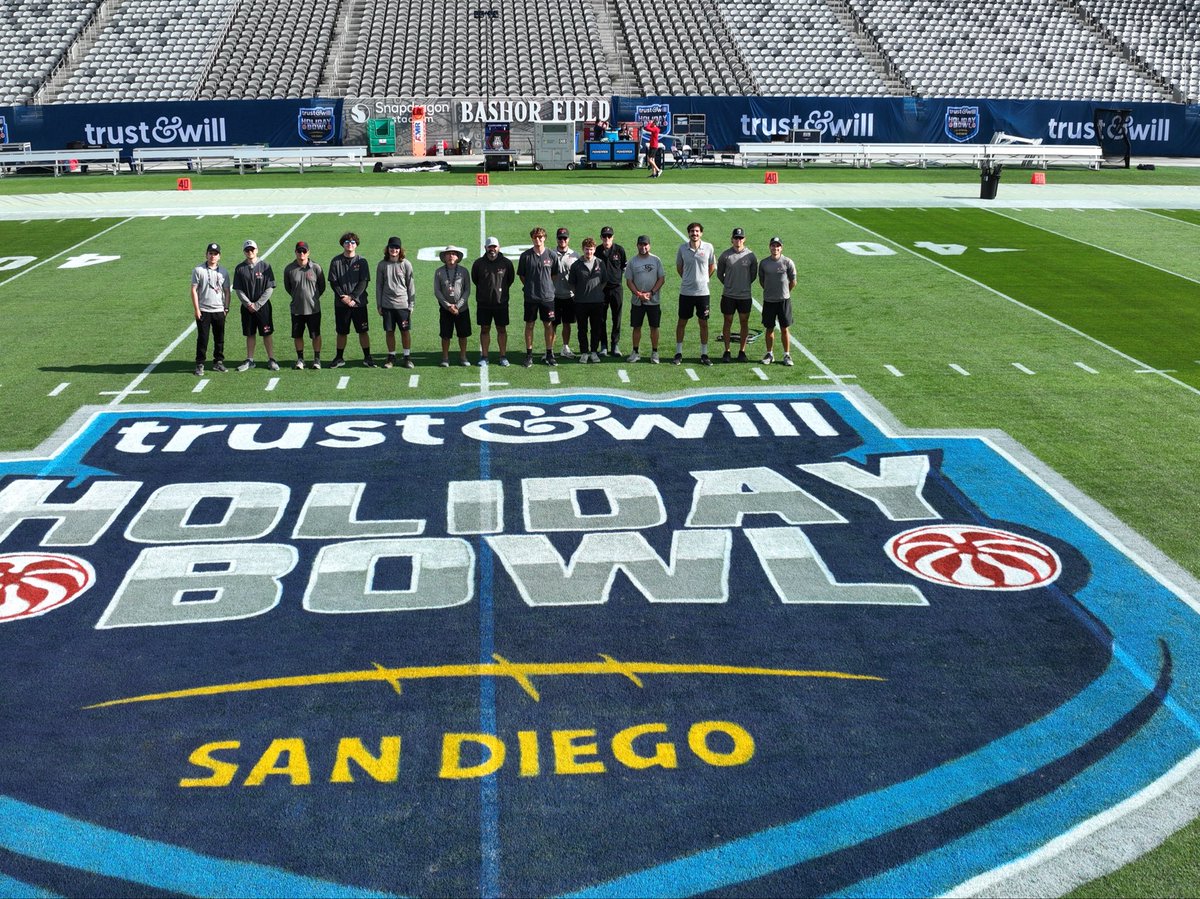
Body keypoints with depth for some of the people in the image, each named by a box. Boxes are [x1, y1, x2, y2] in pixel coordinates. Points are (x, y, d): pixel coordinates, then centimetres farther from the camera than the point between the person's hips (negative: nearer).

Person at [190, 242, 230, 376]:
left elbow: (227, 291, 12)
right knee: (202, 338, -1)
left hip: (219, 310, 3)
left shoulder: (223, 271, 8)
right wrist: (196, 309, -9)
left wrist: (226, 308, 3)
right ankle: (200, 364, 4)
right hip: (203, 310, -3)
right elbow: (194, 290, -4)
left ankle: (218, 362, 20)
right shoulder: (198, 270, -3)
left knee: (219, 338, 9)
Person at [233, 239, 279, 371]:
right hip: (247, 307, 2)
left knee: (267, 333, 1)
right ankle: (250, 360, 16)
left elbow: (270, 288, -6)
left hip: (263, 306, -2)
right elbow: (238, 290, 2)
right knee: (250, 334, 9)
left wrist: (257, 304, -11)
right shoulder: (240, 268, 2)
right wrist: (248, 304, -10)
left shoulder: (265, 265, -4)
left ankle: (271, 359, 9)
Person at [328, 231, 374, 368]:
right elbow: (333, 282, 1)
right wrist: (342, 297, -12)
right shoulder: (336, 261, 3)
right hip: (341, 304, 1)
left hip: (359, 302, -1)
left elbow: (364, 282, -4)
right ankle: (339, 358, 17)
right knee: (341, 332, 7)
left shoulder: (361, 261, 1)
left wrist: (352, 297, -14)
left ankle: (367, 357, 10)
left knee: (363, 331, 2)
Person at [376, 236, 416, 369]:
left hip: (403, 304, -1)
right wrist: (378, 304, 5)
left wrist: (411, 305, -1)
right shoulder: (382, 265, 3)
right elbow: (378, 286, 8)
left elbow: (410, 286, 2)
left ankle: (407, 357, 14)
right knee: (389, 331, 6)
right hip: (387, 304, 1)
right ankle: (391, 357, 18)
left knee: (405, 331, 3)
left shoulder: (406, 264, -1)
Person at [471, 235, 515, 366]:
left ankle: (503, 356, 15)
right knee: (484, 330, 6)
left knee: (502, 329, 6)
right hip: (483, 303, 1)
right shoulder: (479, 263, -3)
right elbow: (474, 279, 13)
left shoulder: (506, 263, -4)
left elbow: (511, 278, 11)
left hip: (501, 302, -1)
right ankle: (484, 357, 13)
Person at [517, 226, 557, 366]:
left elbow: (554, 274, 11)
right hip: (530, 297, 0)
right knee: (529, 325, 5)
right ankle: (529, 354, 13)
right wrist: (529, 286, 4)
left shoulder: (551, 255, 1)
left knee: (549, 325, 5)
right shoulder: (526, 256, -1)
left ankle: (550, 354, 14)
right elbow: (521, 275, 9)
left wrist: (548, 286, 5)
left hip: (548, 296, 0)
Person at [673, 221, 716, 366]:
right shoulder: (682, 248, -2)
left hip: (702, 291, 0)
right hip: (686, 291, 0)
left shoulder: (708, 248, -3)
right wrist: (688, 279, 10)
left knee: (704, 323, 5)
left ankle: (704, 354, 14)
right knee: (682, 322, 6)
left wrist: (703, 279, 9)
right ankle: (678, 353, 16)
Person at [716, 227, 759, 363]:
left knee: (744, 323, 6)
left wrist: (745, 284, 10)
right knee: (728, 322, 5)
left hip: (745, 296, 1)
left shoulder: (750, 255, -2)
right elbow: (720, 274, 9)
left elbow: (754, 274, 11)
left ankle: (742, 351, 15)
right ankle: (727, 351, 13)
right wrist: (728, 285, 10)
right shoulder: (725, 255, -3)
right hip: (728, 295, -1)